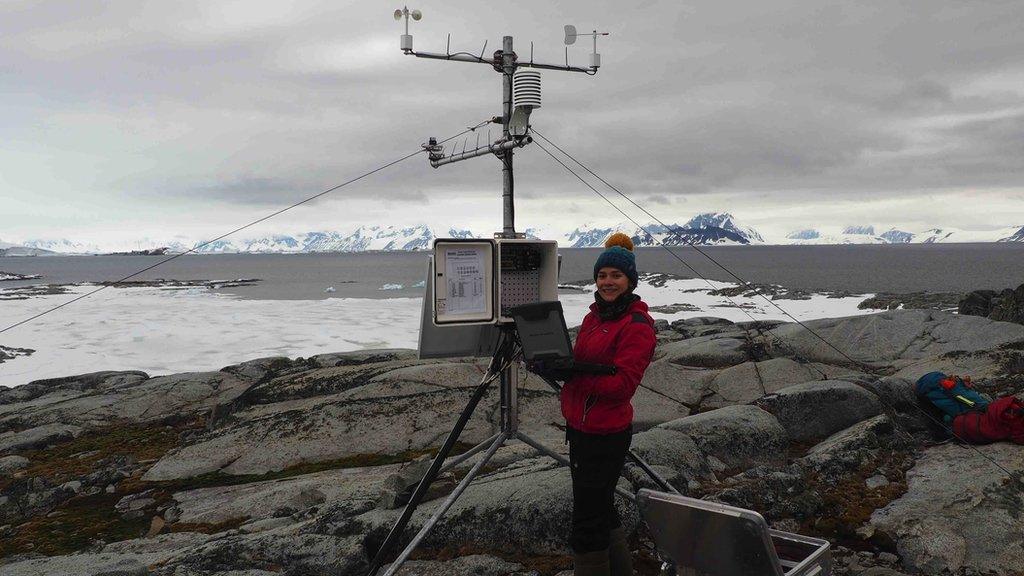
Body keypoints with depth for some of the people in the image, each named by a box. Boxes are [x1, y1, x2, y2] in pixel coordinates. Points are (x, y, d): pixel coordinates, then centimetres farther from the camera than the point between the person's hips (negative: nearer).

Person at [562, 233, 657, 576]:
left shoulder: (637, 325, -15)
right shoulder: (595, 315, 11)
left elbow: (622, 384, -20)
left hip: (605, 434, -9)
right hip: (581, 426, 9)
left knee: (588, 519, 1)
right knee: (600, 509, 21)